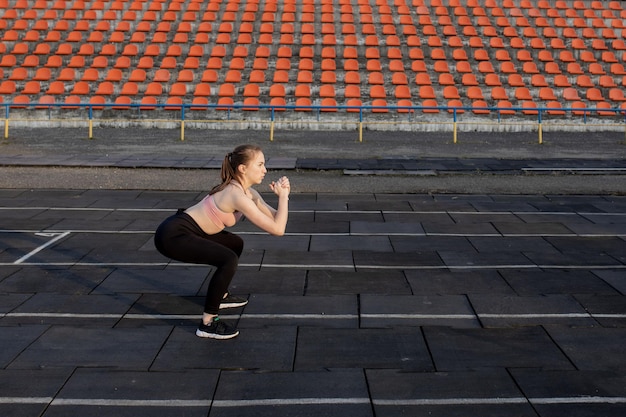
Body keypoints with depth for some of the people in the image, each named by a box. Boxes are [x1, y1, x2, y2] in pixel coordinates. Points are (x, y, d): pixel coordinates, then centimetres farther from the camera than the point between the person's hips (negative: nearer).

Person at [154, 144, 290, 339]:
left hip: (187, 230, 10)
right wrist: (283, 195, -15)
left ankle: (221, 295, 40)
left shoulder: (248, 192, 5)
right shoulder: (237, 195, -23)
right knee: (229, 260, -23)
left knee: (235, 244, 24)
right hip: (172, 235, -10)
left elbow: (275, 218, 10)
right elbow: (277, 229, -24)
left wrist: (283, 196, -5)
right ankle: (208, 324, -12)